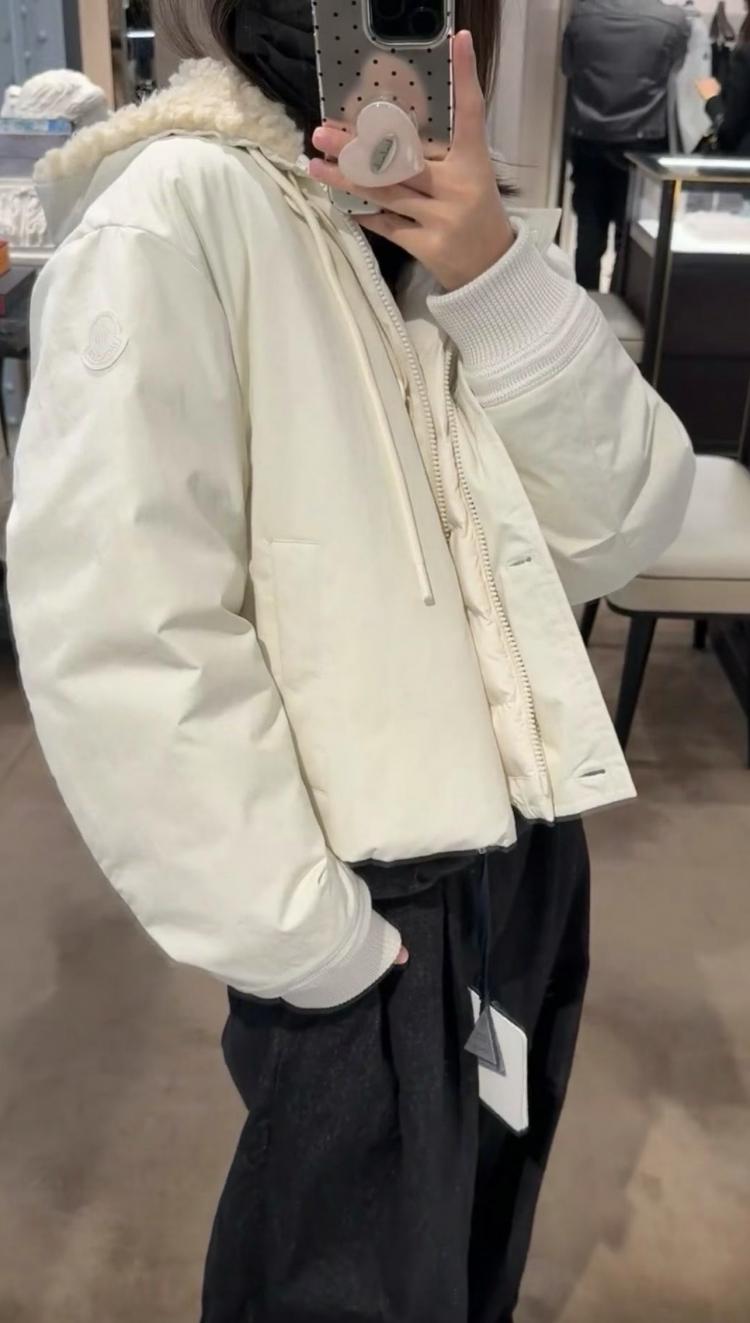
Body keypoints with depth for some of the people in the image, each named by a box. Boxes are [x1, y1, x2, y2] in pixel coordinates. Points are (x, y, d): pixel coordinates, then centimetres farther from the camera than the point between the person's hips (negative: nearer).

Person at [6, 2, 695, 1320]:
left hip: (526, 845, 7)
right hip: (370, 897, -6)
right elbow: (119, 641, -22)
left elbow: (622, 525, -4)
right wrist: (309, 941, -17)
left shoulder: (445, 220, 6)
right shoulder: (178, 212, -16)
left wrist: (500, 277, -18)